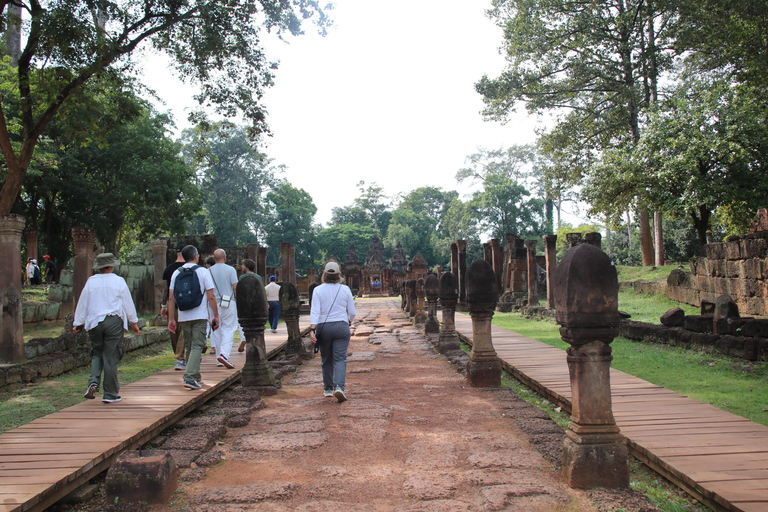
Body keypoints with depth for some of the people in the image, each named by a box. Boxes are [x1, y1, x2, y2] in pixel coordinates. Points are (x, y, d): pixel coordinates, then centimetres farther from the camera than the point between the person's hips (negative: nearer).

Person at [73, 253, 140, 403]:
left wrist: (78, 323, 18)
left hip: (94, 322, 2)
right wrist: (134, 322, 13)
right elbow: (128, 302, 3)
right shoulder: (118, 281, -3)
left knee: (96, 353, 18)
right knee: (111, 357, 2)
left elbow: (82, 304, 8)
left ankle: (93, 383, -5)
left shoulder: (91, 282, 2)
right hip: (114, 321, -2)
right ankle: (110, 394, 8)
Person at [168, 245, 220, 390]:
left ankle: (196, 376, 27)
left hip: (183, 317, 4)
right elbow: (211, 297, -8)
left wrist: (171, 318, 9)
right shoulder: (203, 271, -4)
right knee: (197, 346, -2)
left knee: (189, 347, 16)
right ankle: (190, 378, -15)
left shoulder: (176, 273, 6)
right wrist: (216, 316, -1)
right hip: (200, 316, -4)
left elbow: (171, 298, 4)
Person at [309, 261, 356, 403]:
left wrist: (312, 330, -17)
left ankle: (328, 388, 25)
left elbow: (315, 312, -12)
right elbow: (352, 312, 4)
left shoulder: (318, 290, -3)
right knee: (340, 359, -2)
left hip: (323, 327, 1)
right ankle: (339, 387, -20)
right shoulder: (345, 289, -1)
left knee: (326, 359, 15)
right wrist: (349, 321, 25)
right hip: (341, 327, -1)